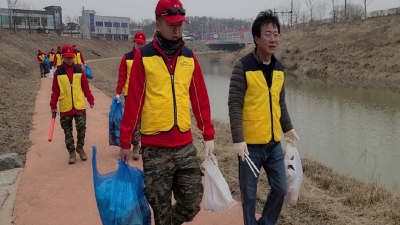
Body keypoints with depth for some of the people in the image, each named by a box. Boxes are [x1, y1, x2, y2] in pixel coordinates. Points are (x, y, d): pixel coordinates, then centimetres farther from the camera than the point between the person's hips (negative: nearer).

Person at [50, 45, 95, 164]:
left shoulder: (79, 70, 4)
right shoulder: (58, 72, 0)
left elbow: (85, 87, 6)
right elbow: (55, 91, 2)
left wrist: (91, 100, 3)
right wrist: (53, 105, 1)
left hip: (79, 107, 0)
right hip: (65, 109, 0)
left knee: (81, 128, -4)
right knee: (68, 132, 7)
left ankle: (80, 147, 20)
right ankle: (72, 152, 21)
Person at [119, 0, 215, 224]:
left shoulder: (189, 57, 7)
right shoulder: (143, 56, -4)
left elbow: (200, 100, 10)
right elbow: (133, 102, -4)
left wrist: (209, 135, 9)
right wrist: (125, 141, -1)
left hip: (185, 145, 3)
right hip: (154, 148, -3)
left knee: (192, 203, 8)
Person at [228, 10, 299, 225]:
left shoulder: (279, 67, 7)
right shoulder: (243, 66, -13)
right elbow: (234, 105, -15)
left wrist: (288, 128, 21)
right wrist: (238, 139, -20)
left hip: (274, 143, 6)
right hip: (250, 144, -6)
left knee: (280, 188, 14)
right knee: (249, 194, 7)